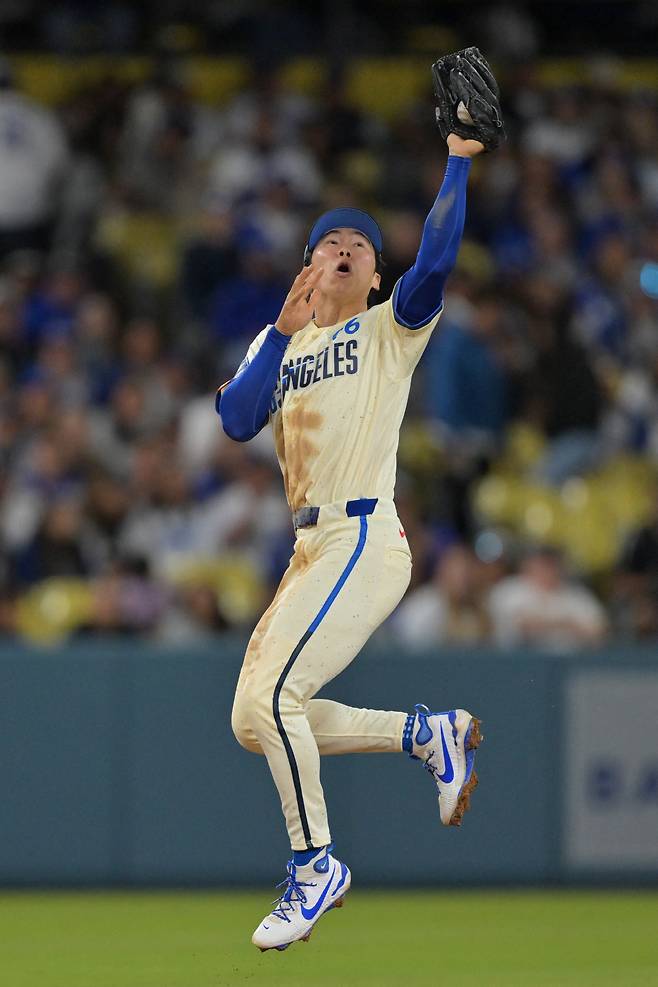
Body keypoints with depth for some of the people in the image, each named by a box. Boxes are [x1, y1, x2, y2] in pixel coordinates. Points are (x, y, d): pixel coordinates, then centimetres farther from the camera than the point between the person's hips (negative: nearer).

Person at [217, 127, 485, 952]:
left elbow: (434, 263, -16)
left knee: (273, 695, -21)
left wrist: (458, 159, -20)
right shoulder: (278, 346, 17)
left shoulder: (392, 330, 4)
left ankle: (315, 865, -9)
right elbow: (239, 423, -2)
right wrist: (284, 329, -12)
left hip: (365, 542, -7)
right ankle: (426, 734, 17)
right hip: (311, 550, 7)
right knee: (255, 722, 5)